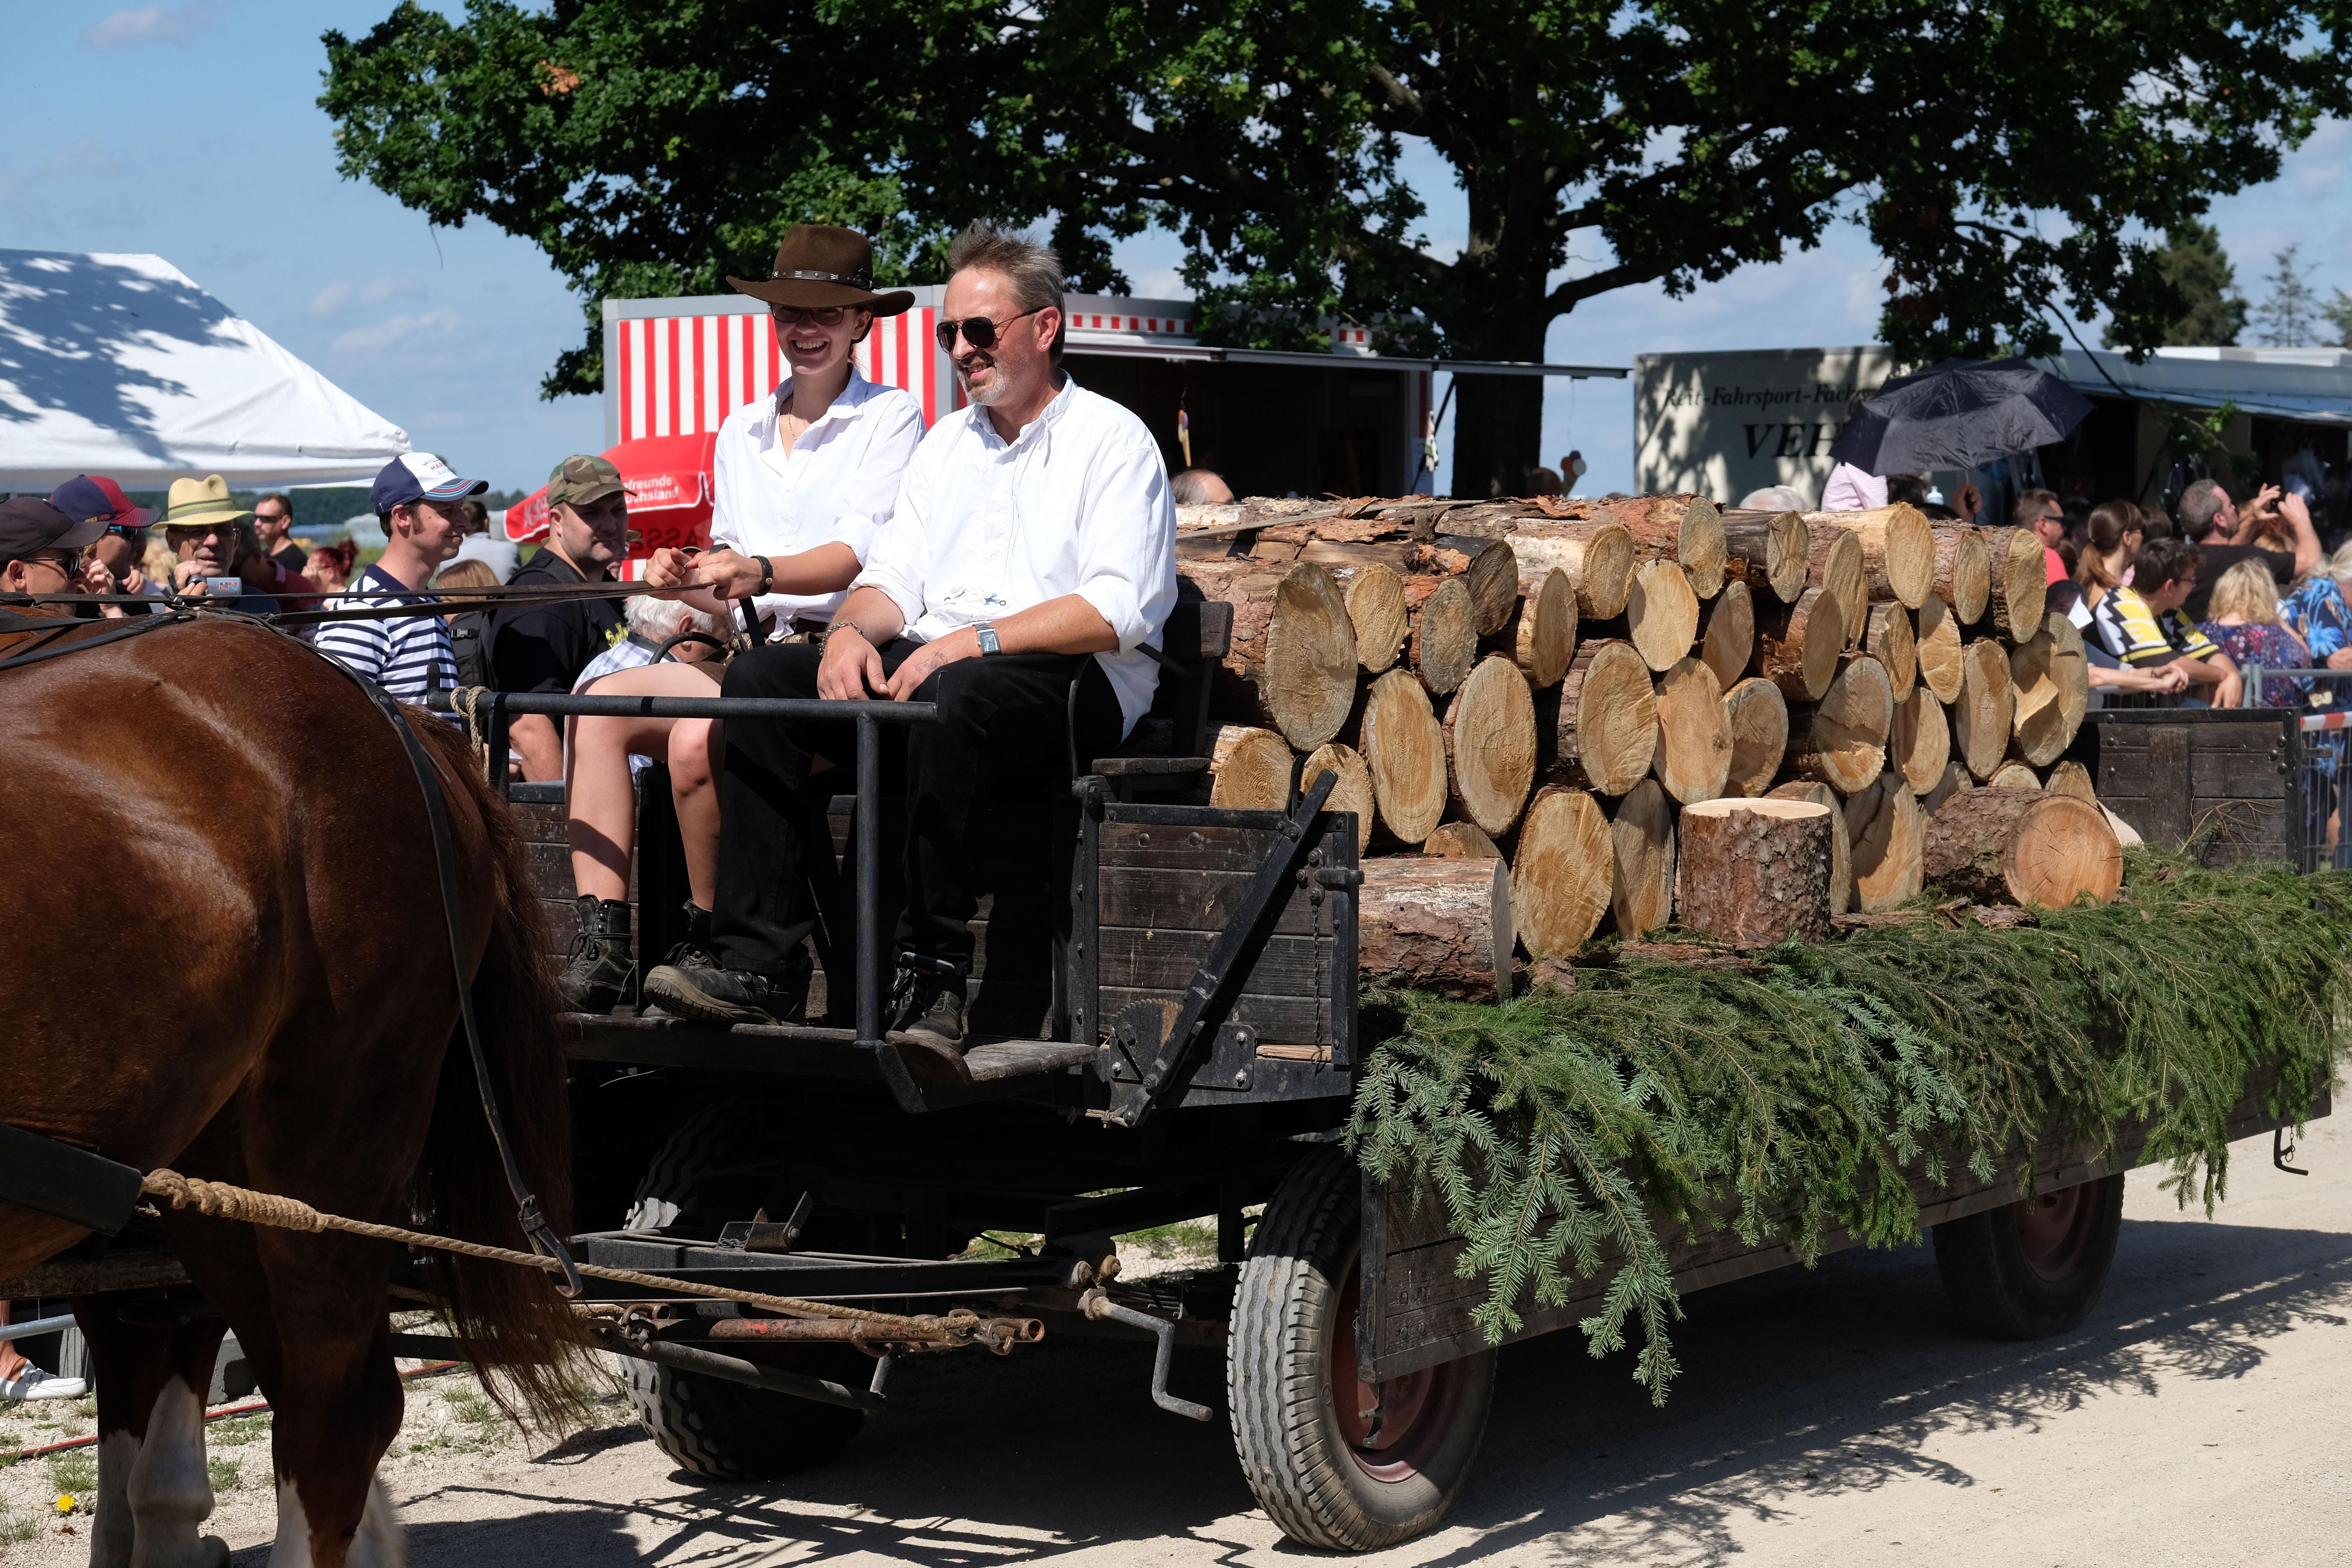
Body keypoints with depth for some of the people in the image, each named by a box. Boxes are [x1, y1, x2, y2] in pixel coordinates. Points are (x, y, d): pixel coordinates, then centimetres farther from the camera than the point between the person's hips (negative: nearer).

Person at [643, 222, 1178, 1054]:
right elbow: (894, 575, 18)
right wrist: (851, 626, -7)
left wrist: (971, 643, -20)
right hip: (928, 660, 7)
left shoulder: (1112, 440, 2)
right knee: (759, 677, -17)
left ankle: (932, 974, -32)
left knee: (952, 698, -39)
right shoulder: (947, 443, 25)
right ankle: (760, 961, -24)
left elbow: (1119, 612, -11)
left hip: (1068, 681, -6)